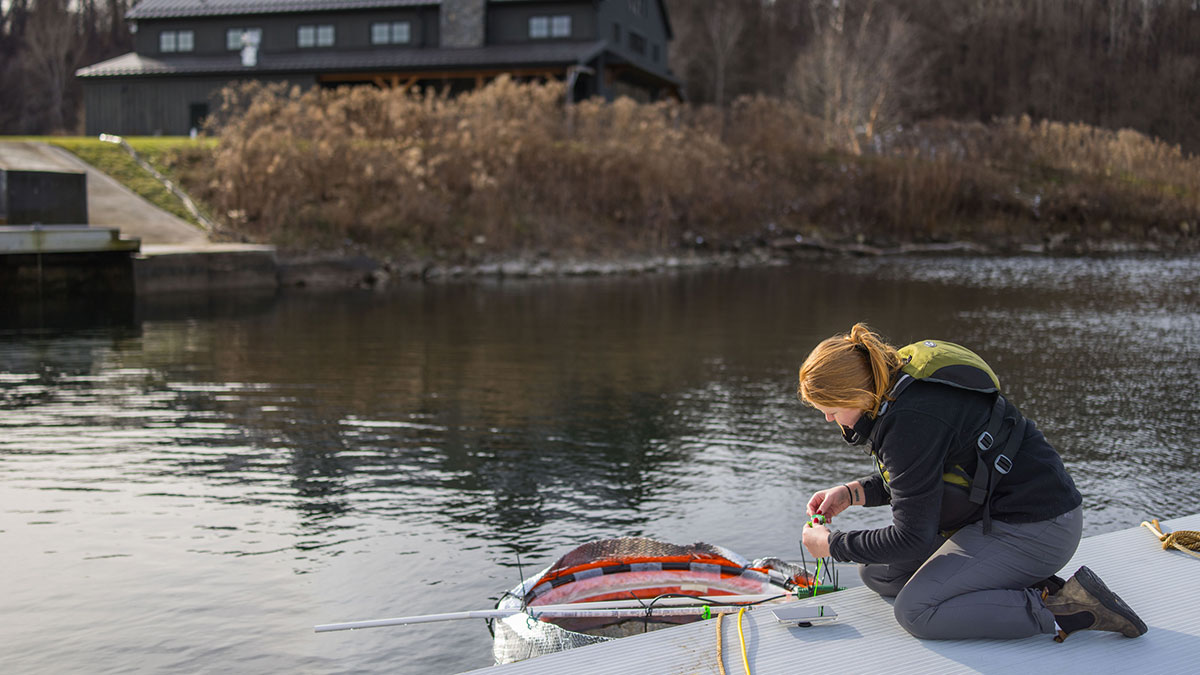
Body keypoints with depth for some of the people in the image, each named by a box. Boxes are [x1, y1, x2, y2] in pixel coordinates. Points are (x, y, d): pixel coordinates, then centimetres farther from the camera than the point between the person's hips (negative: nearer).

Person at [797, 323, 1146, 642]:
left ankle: (1064, 609, -14)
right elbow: (913, 478, 21)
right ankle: (1023, 588, 3)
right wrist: (852, 492, 7)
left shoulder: (912, 420, -28)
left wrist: (831, 544, -9)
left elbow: (911, 538, -22)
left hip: (1033, 529, -11)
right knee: (877, 571, 9)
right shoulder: (896, 384, 3)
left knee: (915, 611, -19)